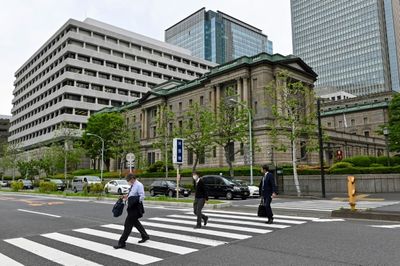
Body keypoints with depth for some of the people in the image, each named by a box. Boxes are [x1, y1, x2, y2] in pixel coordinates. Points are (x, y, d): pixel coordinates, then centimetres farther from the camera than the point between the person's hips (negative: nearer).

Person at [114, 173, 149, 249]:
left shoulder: (139, 185, -16)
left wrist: (132, 200, -29)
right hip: (132, 207, 10)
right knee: (135, 222, 22)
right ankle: (145, 236, 38)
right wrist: (127, 195, 6)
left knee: (128, 224, -5)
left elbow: (142, 196, -22)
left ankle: (122, 243, 3)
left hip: (135, 208, -10)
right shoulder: (133, 185, 10)